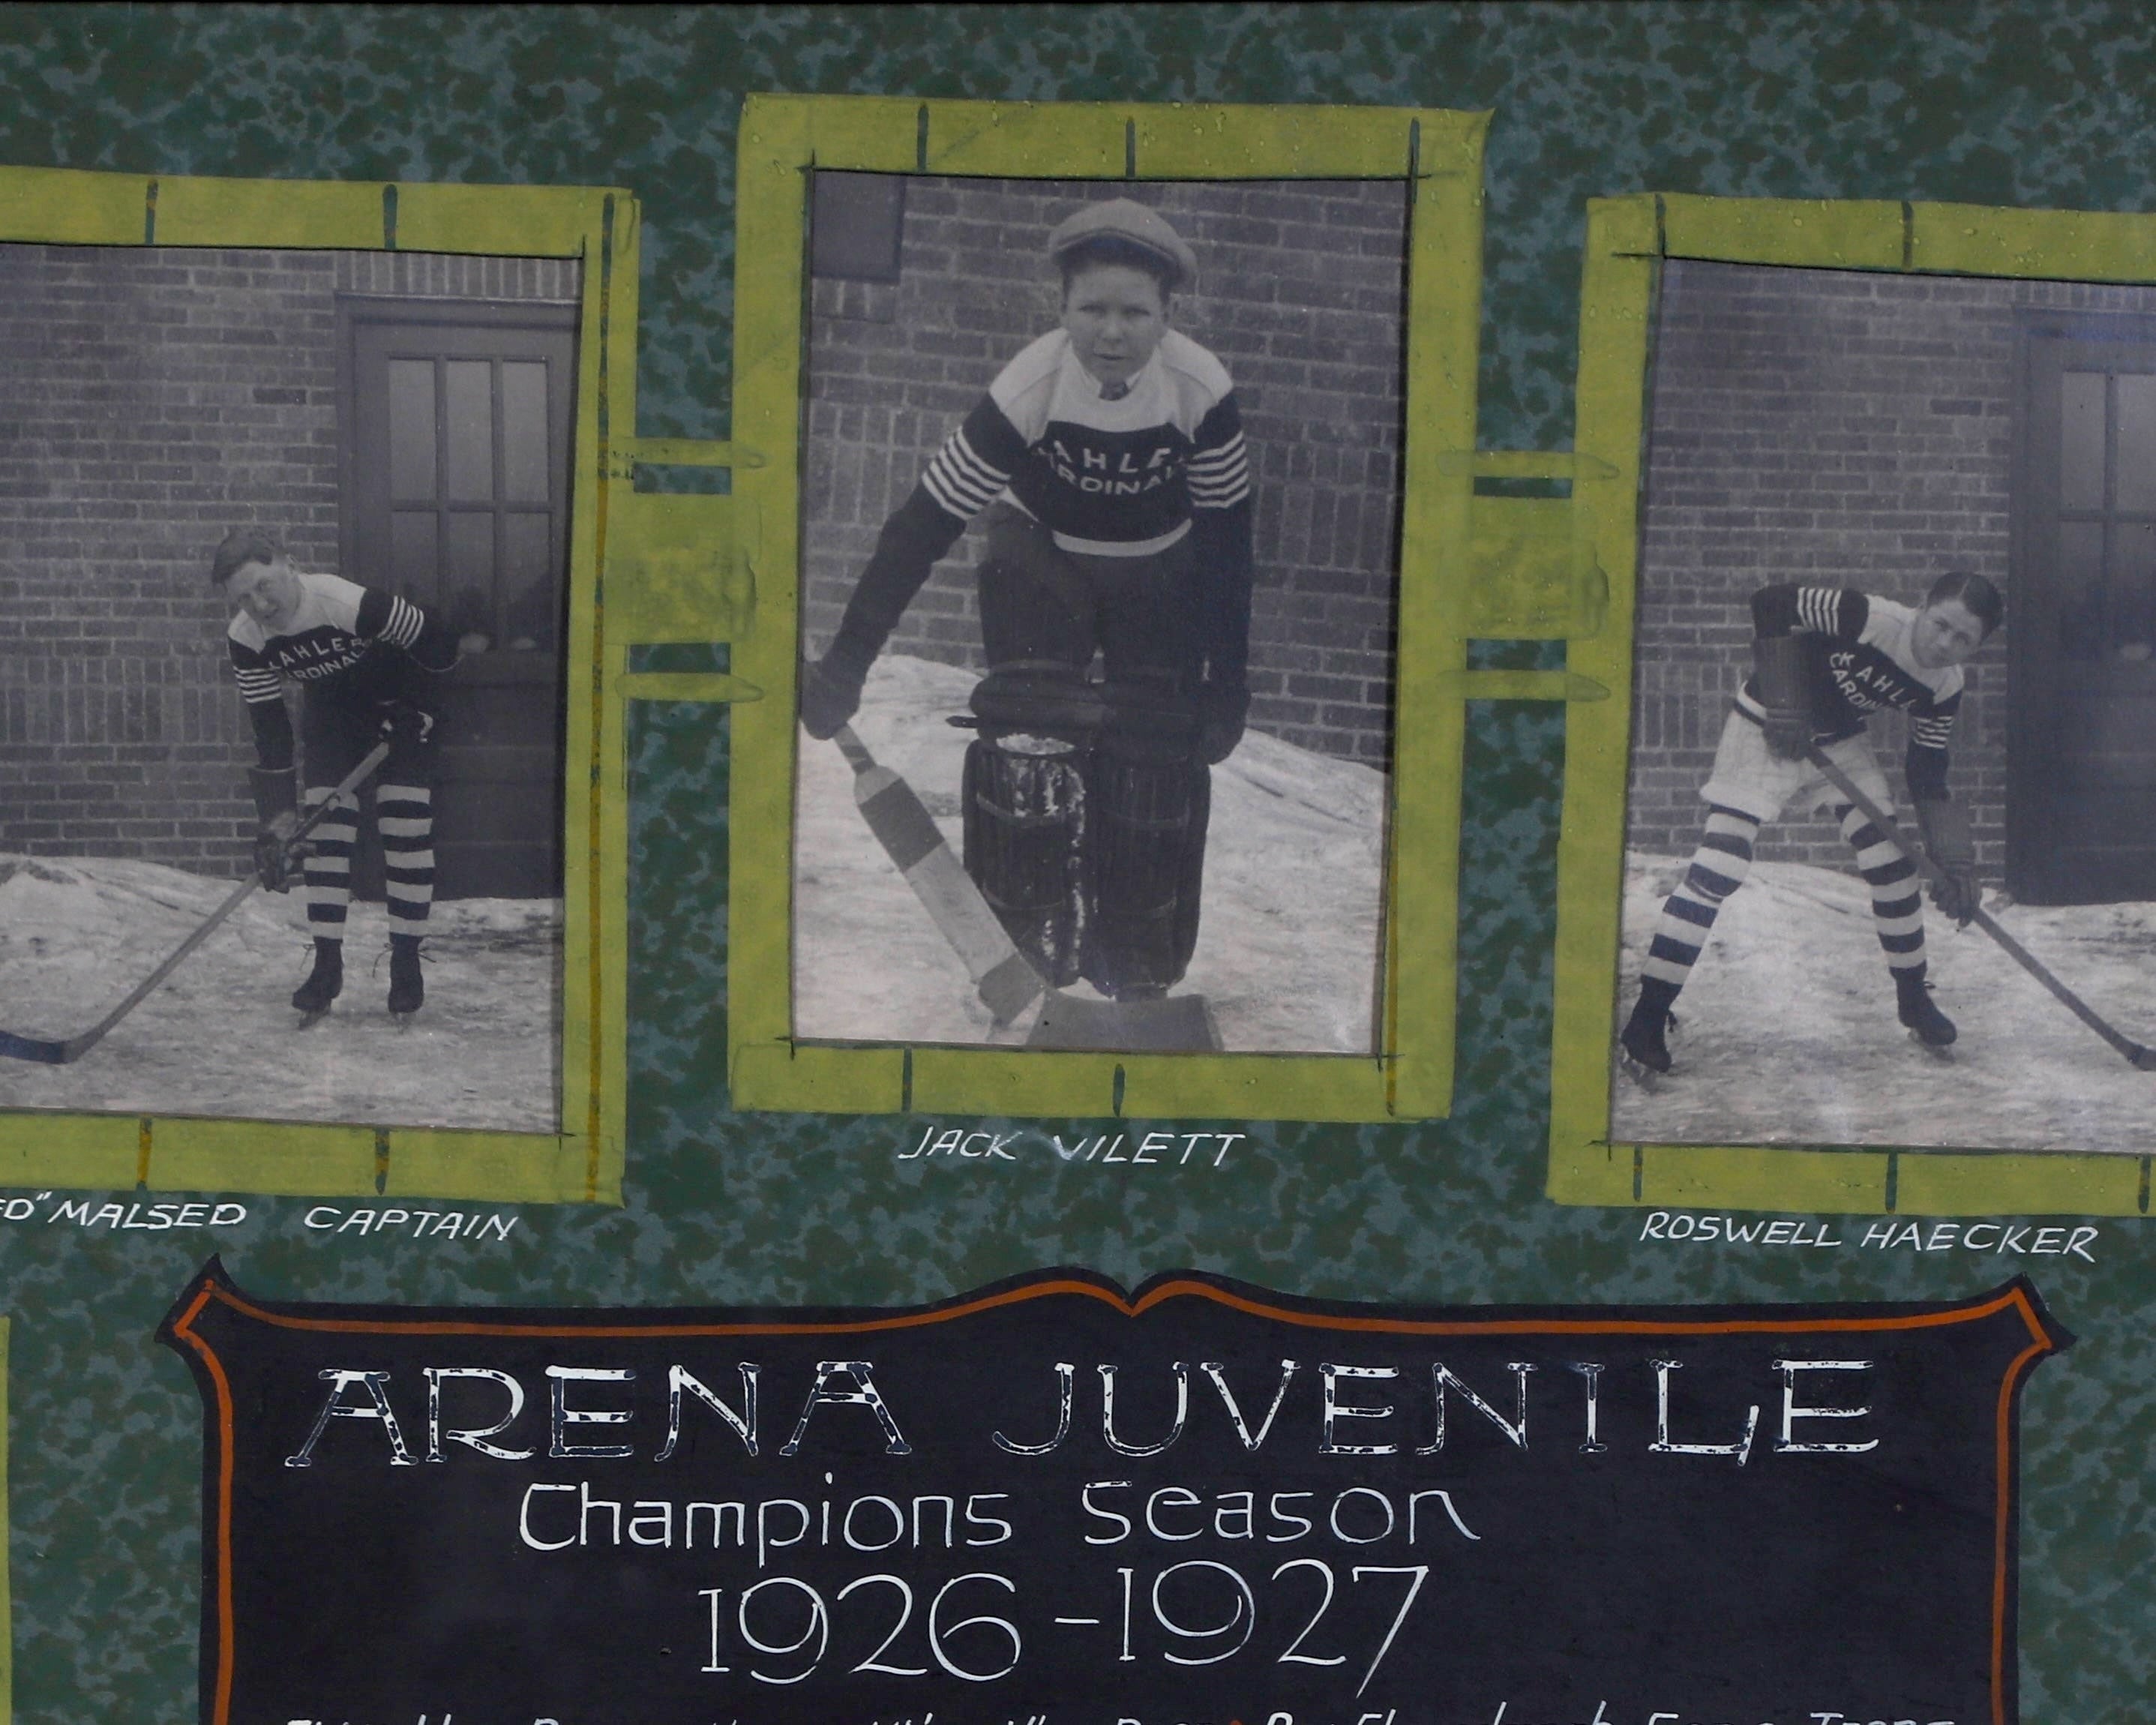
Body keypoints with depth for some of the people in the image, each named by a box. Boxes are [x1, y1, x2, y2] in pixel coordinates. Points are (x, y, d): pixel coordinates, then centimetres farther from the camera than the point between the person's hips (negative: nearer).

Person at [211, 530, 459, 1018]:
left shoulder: (350, 603, -37)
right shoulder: (245, 640, -21)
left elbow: (437, 645, -23)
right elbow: (270, 731, -16)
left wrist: (415, 712, -19)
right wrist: (278, 816, -21)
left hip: (401, 704, -4)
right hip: (332, 710, 4)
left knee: (406, 830, -11)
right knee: (325, 827, -7)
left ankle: (406, 962, -1)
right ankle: (327, 964, 1)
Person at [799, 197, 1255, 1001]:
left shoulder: (1202, 389, -26)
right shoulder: (1031, 385, -30)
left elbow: (1225, 538, -14)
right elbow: (925, 522, -26)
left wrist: (1227, 685, -12)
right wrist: (844, 665, -27)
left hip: (1159, 577, 1)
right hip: (1041, 562, -1)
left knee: (1159, 766, -6)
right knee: (1026, 745, -18)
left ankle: (1139, 973, 12)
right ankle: (1026, 943, -1)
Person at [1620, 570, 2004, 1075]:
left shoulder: (1944, 689, -9)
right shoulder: (1867, 618, -29)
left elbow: (1928, 778, -2)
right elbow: (1771, 604, -26)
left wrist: (1953, 865, -9)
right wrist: (1782, 703, -28)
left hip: (1839, 740, 7)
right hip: (1767, 731, -7)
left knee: (1893, 865, 3)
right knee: (1720, 868, -16)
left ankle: (1913, 995, 25)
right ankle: (1649, 1015, -16)